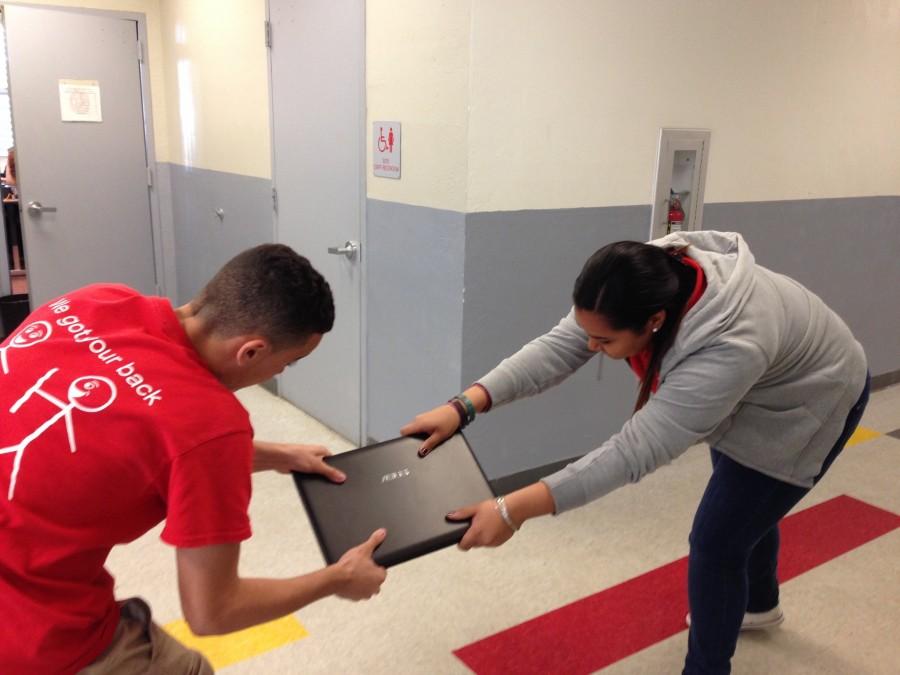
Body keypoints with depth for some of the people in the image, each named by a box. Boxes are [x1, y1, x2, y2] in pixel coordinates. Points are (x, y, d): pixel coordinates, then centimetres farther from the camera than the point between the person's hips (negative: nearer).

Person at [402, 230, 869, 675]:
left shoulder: (729, 349, -46)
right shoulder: (649, 279, -27)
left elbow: (635, 450, -47)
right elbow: (559, 347, -29)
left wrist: (513, 511, -51)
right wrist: (464, 406, -39)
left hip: (804, 406, -7)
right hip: (746, 396, 7)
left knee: (715, 542, -4)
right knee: (742, 505, 26)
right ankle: (759, 604, 53)